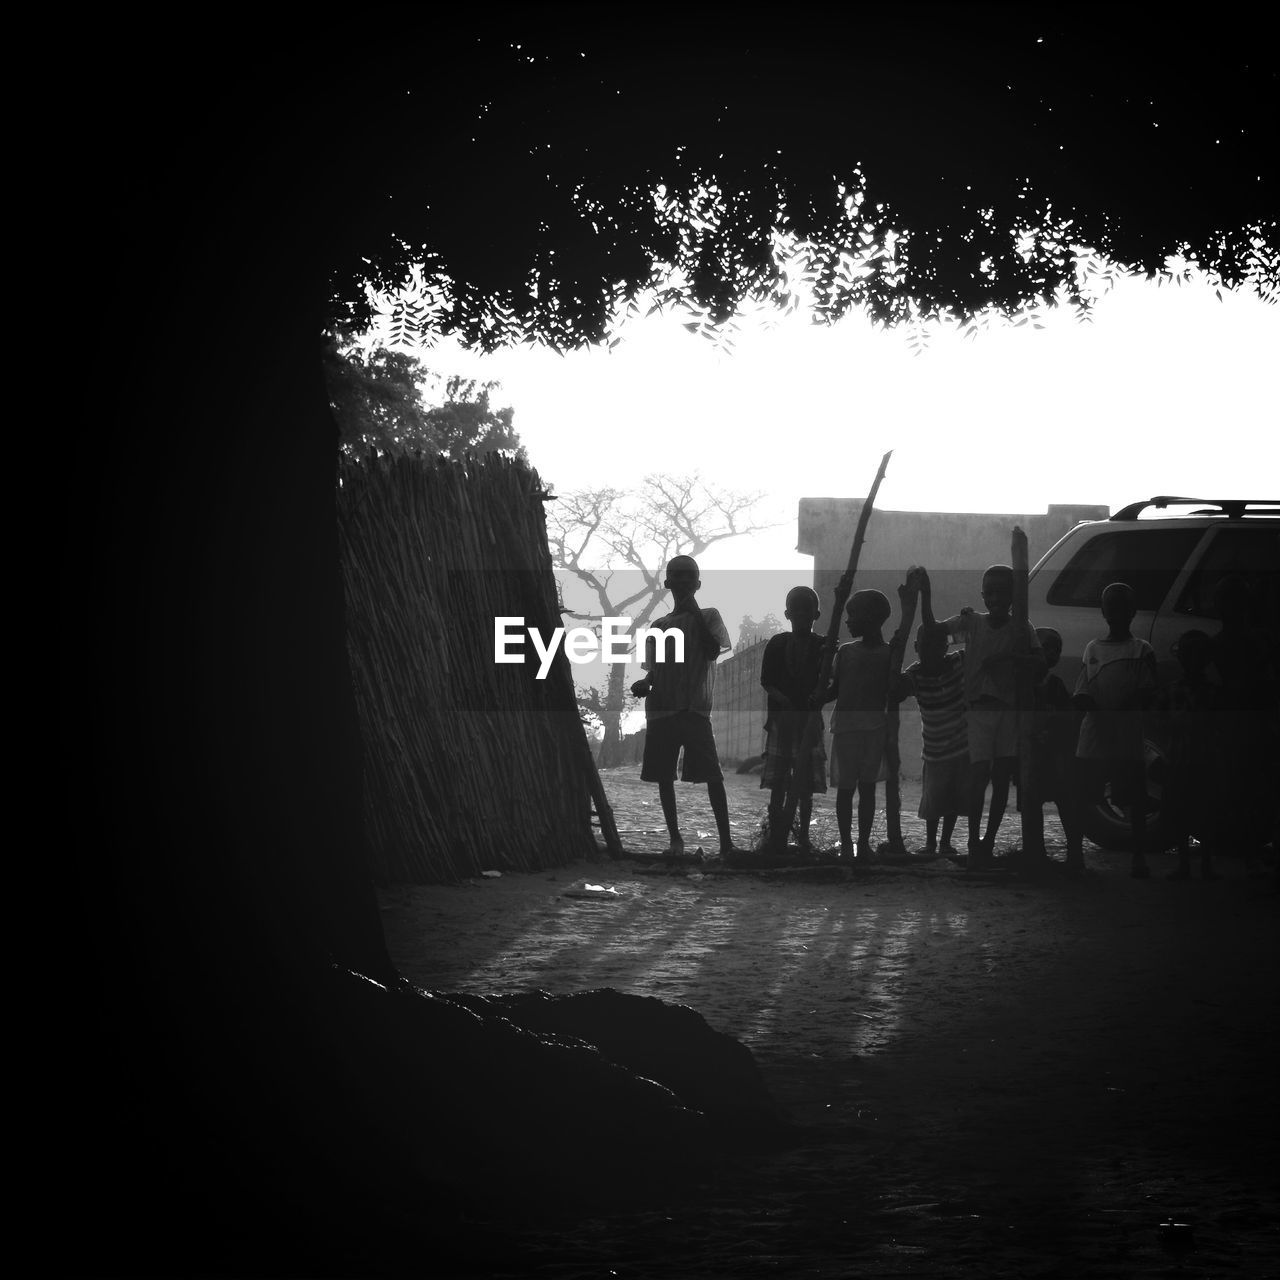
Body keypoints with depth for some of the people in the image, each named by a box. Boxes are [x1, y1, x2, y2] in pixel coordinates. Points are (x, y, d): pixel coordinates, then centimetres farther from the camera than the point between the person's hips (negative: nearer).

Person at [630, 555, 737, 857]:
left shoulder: (708, 617, 9)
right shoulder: (659, 626, 17)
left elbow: (713, 651, -8)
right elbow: (654, 669, 18)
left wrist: (694, 611, -7)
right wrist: (645, 683, -4)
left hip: (695, 709, -4)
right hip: (661, 710, 4)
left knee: (712, 774, -12)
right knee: (663, 776, 2)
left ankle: (726, 840, -13)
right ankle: (675, 839, 11)